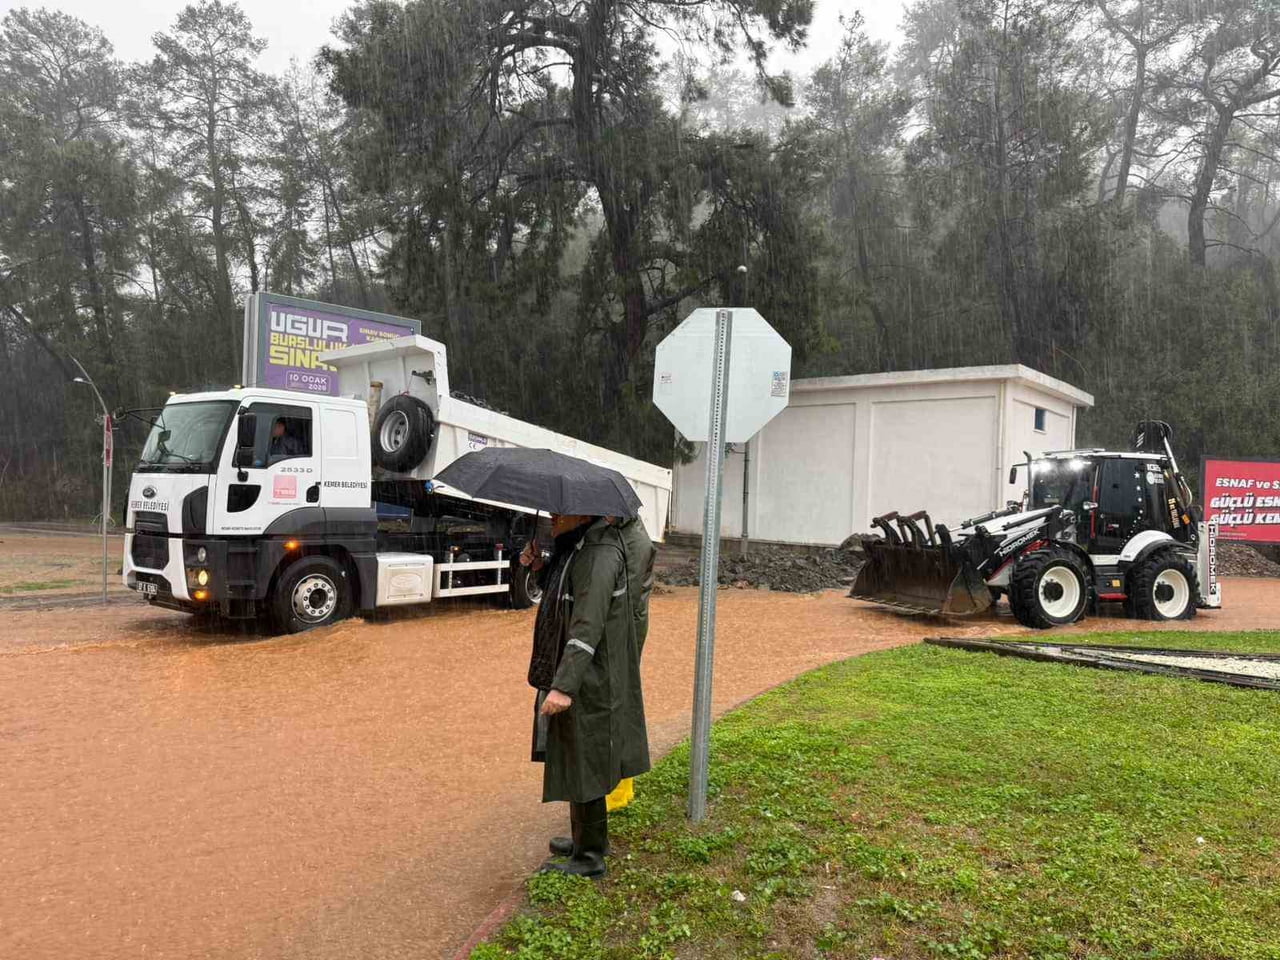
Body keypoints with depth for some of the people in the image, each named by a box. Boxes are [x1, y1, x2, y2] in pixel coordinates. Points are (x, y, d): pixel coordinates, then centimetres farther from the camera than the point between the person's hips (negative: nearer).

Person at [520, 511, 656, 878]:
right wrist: (542, 566, 3)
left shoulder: (601, 554, -22)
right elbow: (566, 593, 20)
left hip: (589, 681, -10)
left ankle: (590, 856, 17)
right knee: (578, 761, 20)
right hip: (587, 677, 10)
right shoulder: (579, 547, 9)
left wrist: (564, 686, -31)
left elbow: (587, 627, -28)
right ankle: (586, 838, 36)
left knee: (583, 763, 2)